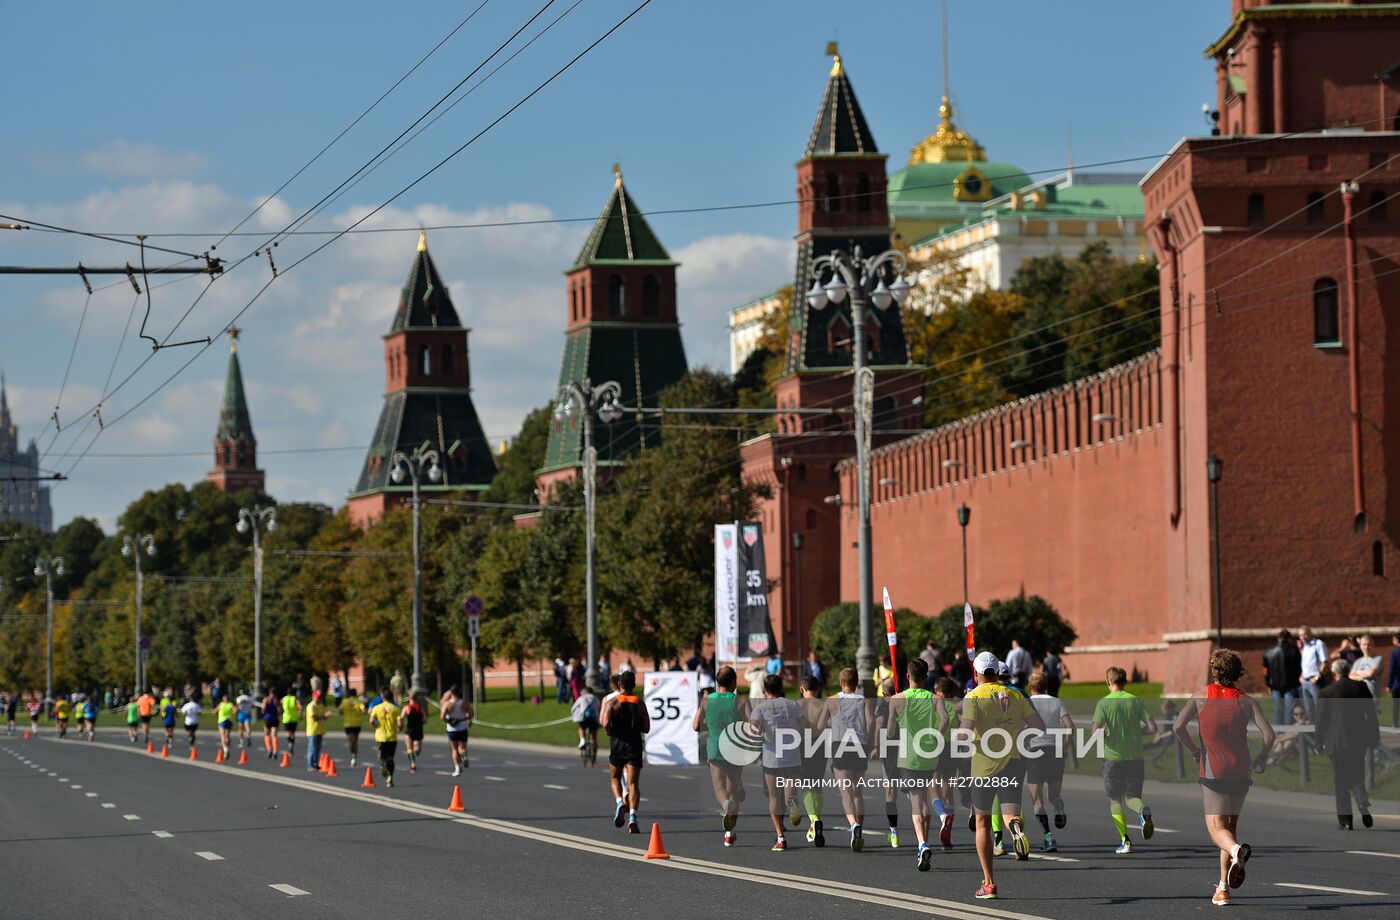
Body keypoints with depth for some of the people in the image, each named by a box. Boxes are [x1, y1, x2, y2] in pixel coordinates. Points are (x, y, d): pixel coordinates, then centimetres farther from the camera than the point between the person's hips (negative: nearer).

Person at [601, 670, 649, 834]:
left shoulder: (612, 702, -4)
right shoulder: (639, 704, 4)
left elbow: (605, 723, -18)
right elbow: (646, 728, 4)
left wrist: (610, 729, 3)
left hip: (617, 743, -1)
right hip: (634, 745, 1)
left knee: (615, 778, 20)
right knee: (633, 782, -4)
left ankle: (619, 802, -7)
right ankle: (632, 816, -20)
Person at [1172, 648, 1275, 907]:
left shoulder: (1200, 697, 1)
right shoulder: (1247, 701, 3)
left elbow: (1178, 726, -9)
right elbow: (1268, 734, -7)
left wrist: (1193, 750, 7)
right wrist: (1261, 760, 9)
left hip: (1212, 772, -3)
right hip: (1240, 770, 3)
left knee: (1217, 828, -7)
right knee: (1230, 825, 16)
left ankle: (1235, 849, -43)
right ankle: (1223, 887, 15)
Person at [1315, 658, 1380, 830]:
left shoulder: (1326, 693, -6)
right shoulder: (1361, 687, 2)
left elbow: (1321, 719, -2)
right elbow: (1371, 713, 5)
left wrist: (1320, 742, 8)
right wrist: (1374, 737, 12)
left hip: (1338, 741, -3)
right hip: (1359, 739, 3)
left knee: (1341, 781, 5)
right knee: (1357, 776, 13)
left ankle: (1345, 820, 4)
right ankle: (1364, 806, -13)